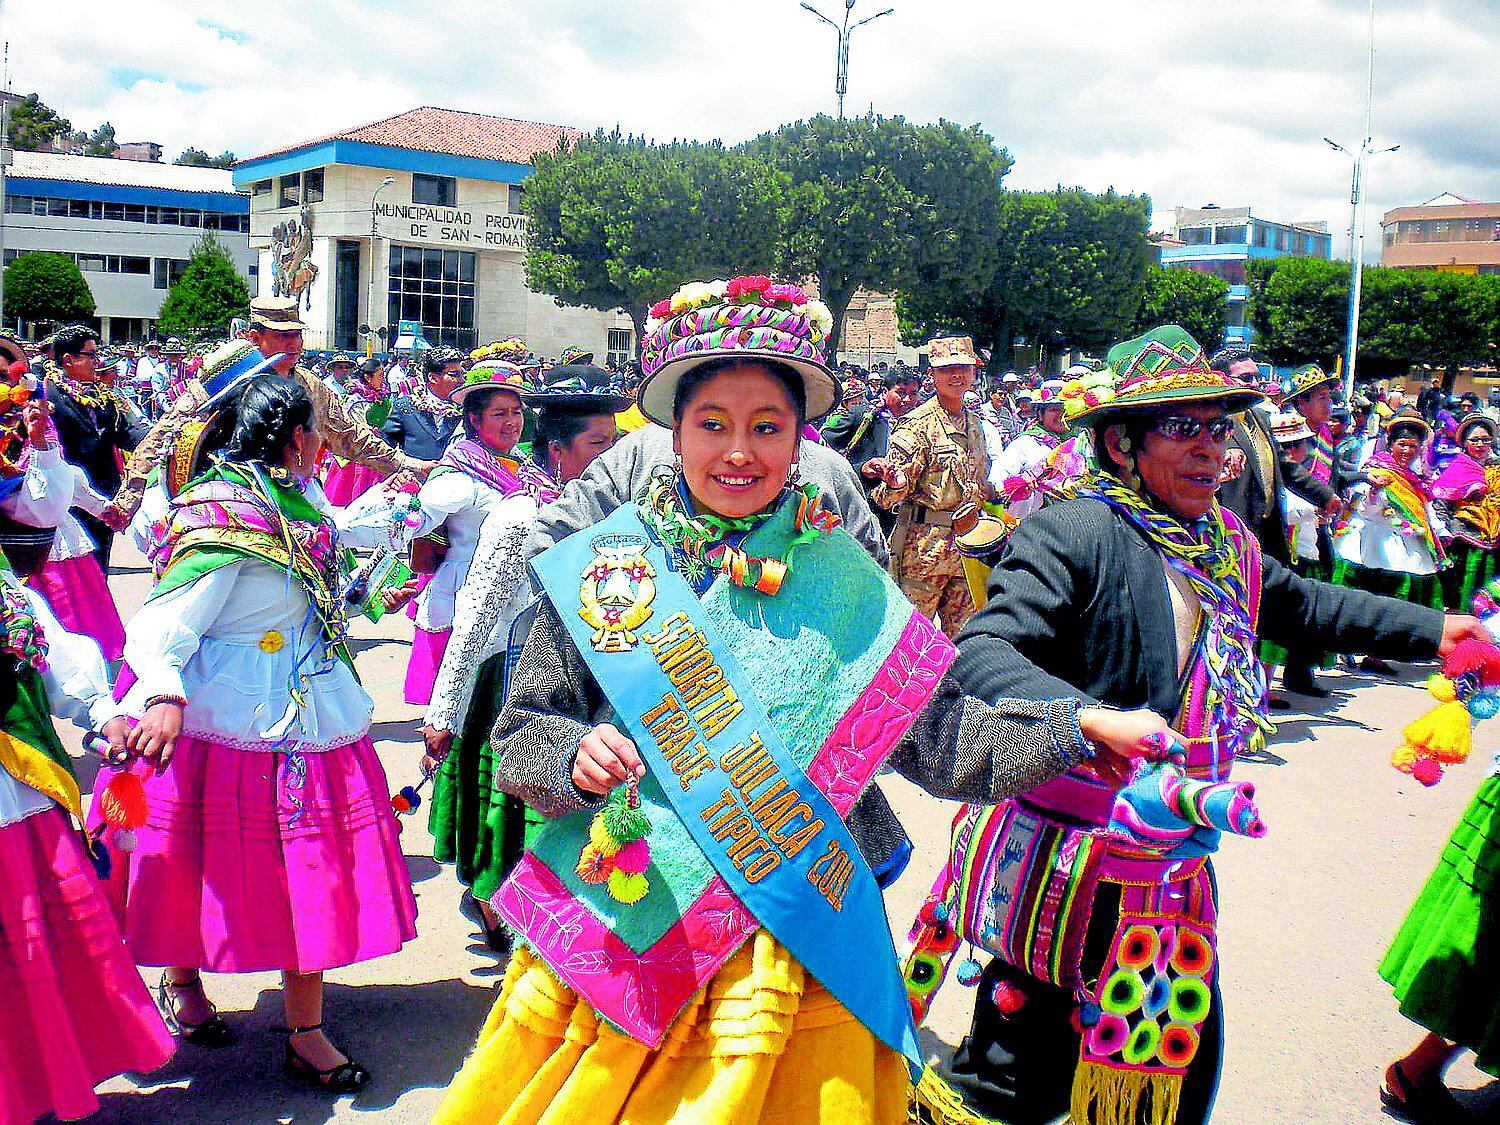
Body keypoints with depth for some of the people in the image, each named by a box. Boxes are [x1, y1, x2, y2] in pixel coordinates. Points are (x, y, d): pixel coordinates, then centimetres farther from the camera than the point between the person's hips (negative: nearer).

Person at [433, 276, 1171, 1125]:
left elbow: (940, 735, 0)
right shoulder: (601, 567, 0)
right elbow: (520, 735, 4)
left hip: (790, 946, 0)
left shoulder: (840, 583, 2)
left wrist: (1080, 727, -8)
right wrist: (575, 757, -17)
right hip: (613, 936, 0)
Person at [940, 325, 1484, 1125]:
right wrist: (1088, 717, -46)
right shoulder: (1072, 537, -18)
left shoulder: (1227, 546, 7)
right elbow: (982, 652, -30)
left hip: (1177, 869, 8)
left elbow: (1305, 606, 26)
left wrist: (1433, 630, 21)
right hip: (1073, 860, -7)